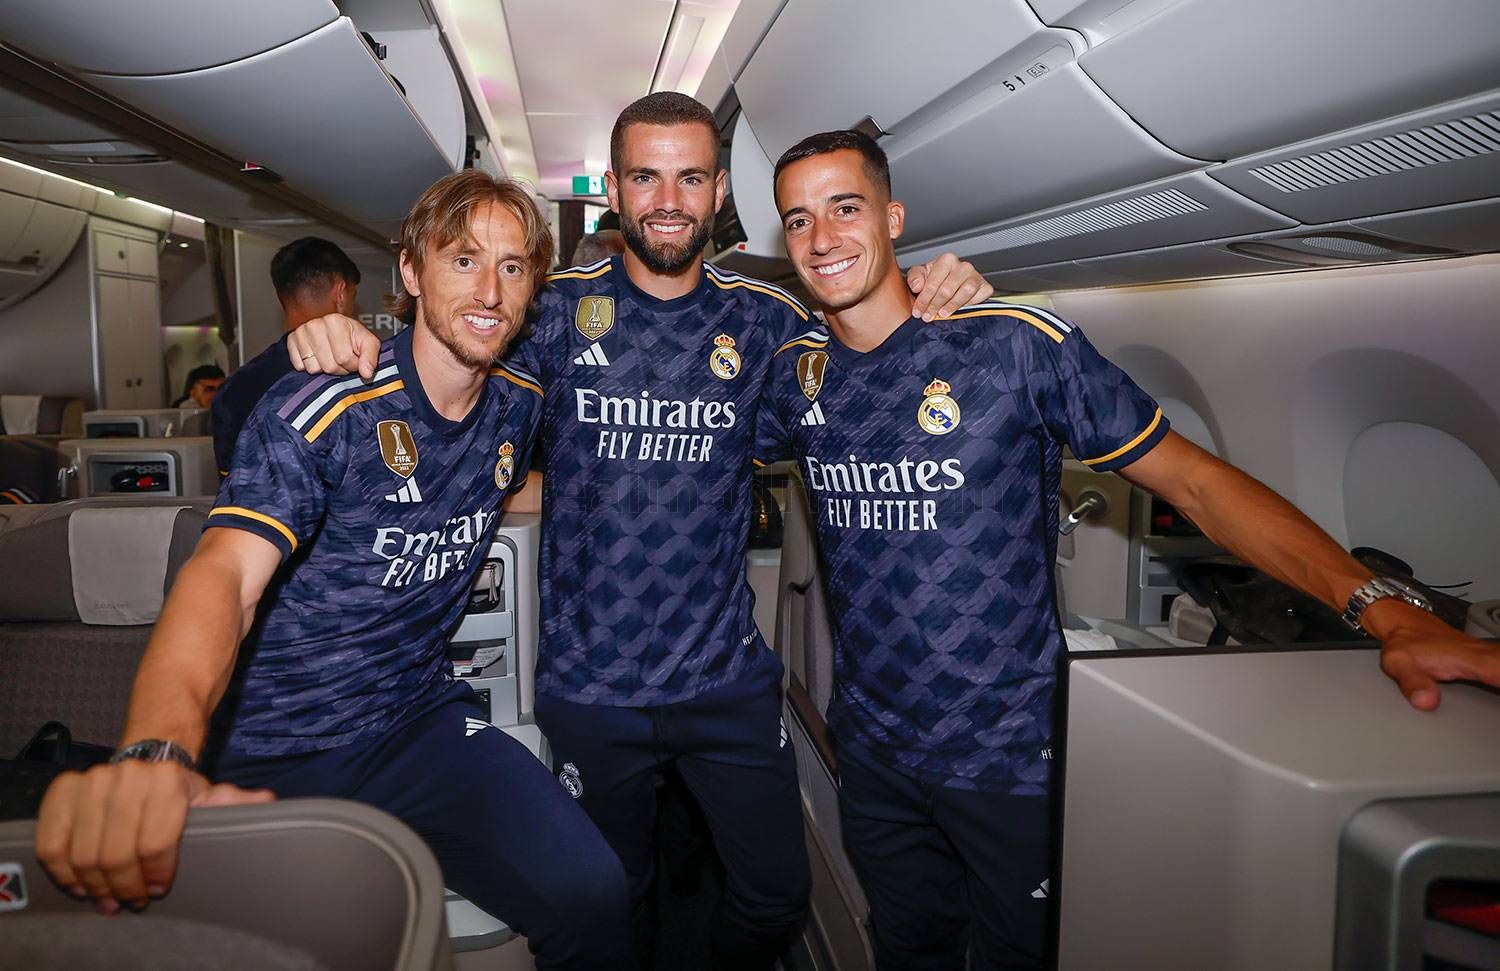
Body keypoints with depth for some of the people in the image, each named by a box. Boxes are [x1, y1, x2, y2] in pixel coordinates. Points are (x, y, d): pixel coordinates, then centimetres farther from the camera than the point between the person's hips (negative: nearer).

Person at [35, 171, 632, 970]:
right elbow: (227, 574, -31)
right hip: (276, 756, -3)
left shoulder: (521, 404, 3)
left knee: (591, 895, -19)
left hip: (419, 720, 3)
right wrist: (155, 754, -47)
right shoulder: (319, 411, -15)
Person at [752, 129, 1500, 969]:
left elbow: (1196, 481, -16)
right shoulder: (798, 375, -1)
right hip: (871, 754, 4)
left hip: (1011, 764, -4)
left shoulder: (1017, 345, -16)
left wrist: (1384, 609, -24)